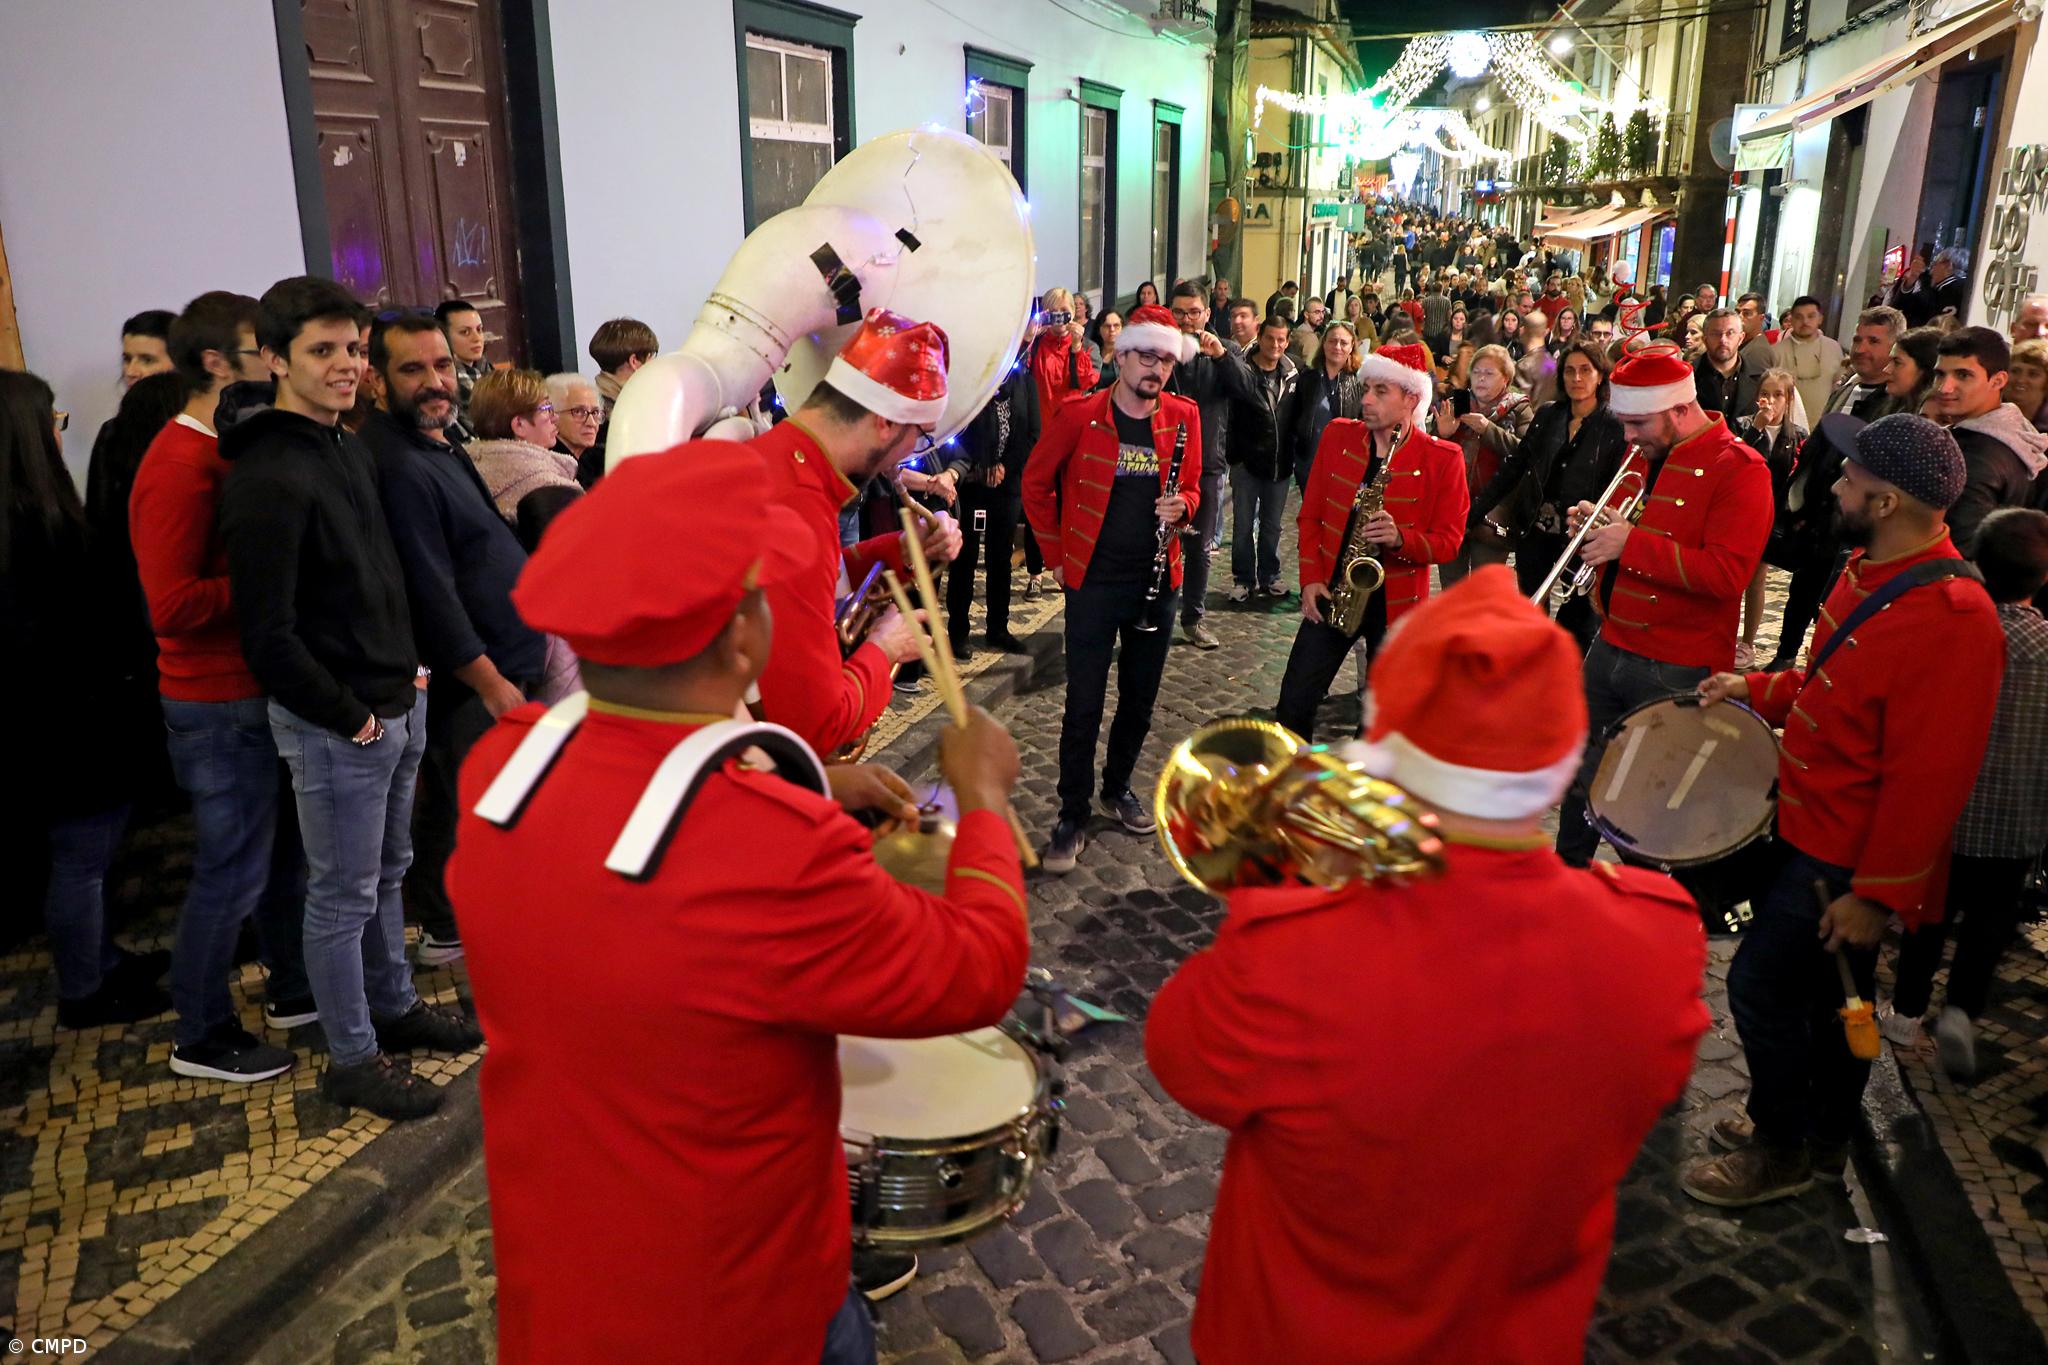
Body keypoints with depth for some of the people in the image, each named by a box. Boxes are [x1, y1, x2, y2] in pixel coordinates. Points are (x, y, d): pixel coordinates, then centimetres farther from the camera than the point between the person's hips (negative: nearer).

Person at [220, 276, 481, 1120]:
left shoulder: (349, 449, 10)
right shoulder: (267, 479, -19)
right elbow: (268, 635, -21)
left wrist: (409, 668, 10)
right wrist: (350, 715, -15)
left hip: (397, 704, 9)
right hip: (336, 727, -9)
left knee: (387, 872, 22)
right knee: (343, 896, 6)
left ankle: (393, 1006, 39)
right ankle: (352, 1058, 21)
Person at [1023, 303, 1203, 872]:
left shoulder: (1183, 418, 1)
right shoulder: (1080, 416, -8)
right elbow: (1036, 483, 2)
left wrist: (1181, 505, -11)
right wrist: (1056, 555, 1)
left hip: (1157, 580, 3)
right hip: (1094, 581, -3)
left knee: (1140, 697, 14)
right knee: (1084, 703, 0)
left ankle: (1118, 788, 35)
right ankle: (1073, 816, 12)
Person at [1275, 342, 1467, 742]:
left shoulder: (1443, 459, -8)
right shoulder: (1337, 436, 1)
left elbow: (1448, 541, -6)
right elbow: (1310, 514, 6)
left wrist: (1400, 539, -25)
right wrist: (1311, 579, -4)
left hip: (1397, 603, -2)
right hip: (1332, 591, 2)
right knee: (1294, 702, 2)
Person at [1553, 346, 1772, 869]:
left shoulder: (1738, 467, -13)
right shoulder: (1642, 456, 11)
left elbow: (1728, 572, -23)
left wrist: (1631, 544, -25)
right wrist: (1596, 525, 2)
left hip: (1677, 669, -7)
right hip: (1611, 647, 7)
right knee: (1581, 779, 16)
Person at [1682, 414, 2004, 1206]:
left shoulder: (1950, 619, -27)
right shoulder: (1870, 569, 3)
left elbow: (1929, 776, -25)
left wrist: (1877, 894, -21)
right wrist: (1758, 689, 5)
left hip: (1845, 858, -9)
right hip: (1810, 823, 9)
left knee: (1760, 986, 0)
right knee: (1830, 994, 21)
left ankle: (1781, 1153, 21)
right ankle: (1823, 1138, 40)